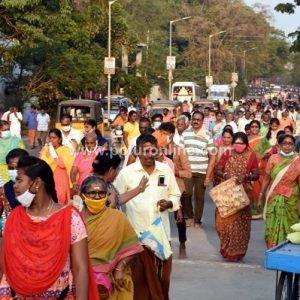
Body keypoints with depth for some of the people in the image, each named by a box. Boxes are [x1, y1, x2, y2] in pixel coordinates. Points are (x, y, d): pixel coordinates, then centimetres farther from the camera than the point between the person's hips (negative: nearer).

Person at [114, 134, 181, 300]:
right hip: (136, 234, -2)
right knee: (138, 277, 8)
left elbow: (175, 195, 13)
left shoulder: (166, 170, 3)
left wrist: (169, 203, -9)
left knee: (161, 276, 12)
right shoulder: (126, 172, -4)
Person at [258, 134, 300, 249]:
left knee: (288, 227, 2)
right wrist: (260, 197, 4)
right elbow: (266, 179, 4)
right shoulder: (273, 159, 1)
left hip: (290, 201, -1)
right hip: (274, 199, 1)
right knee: (273, 226, 0)